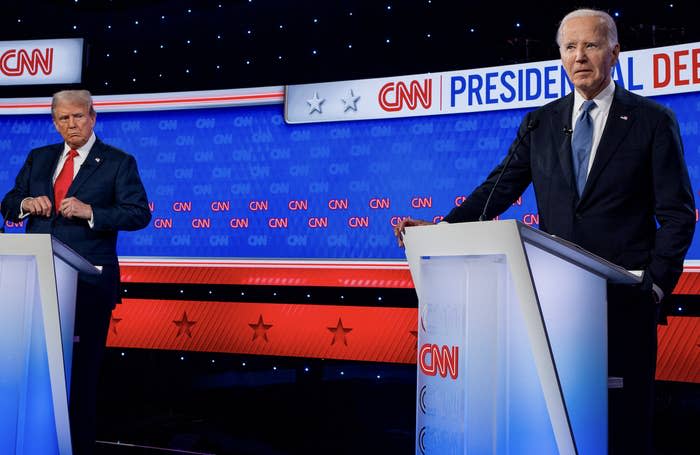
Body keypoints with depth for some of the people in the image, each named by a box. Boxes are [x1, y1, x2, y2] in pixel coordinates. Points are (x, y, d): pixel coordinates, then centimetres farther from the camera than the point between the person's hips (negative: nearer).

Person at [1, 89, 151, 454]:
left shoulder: (118, 162, 1)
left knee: (81, 367, 2)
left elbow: (139, 214, -7)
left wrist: (90, 211, -20)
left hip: (88, 282, -4)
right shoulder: (38, 158, 16)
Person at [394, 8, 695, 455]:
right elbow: (498, 190, 5)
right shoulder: (540, 123, 11)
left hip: (625, 295, -2)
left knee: (625, 417, 2)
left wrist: (658, 283, -9)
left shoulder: (654, 120, 2)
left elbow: (677, 213, 1)